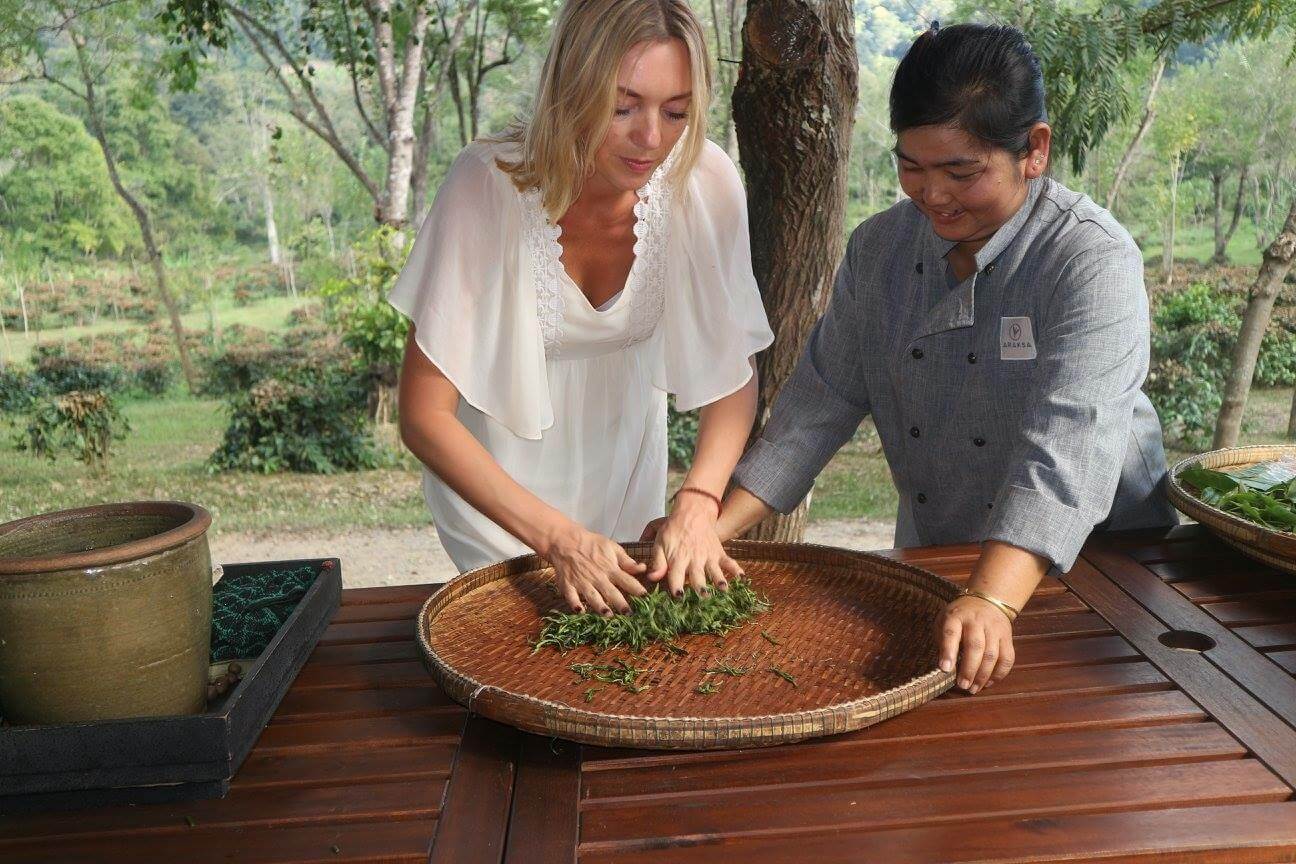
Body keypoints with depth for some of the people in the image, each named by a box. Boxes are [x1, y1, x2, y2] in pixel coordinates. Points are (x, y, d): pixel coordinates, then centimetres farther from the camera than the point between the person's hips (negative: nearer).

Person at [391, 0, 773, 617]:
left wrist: (697, 502, -30)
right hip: (491, 469, -3)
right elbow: (423, 415, -29)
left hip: (624, 445, 3)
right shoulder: (488, 185, -32)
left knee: (626, 622, 20)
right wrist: (556, 536, -37)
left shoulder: (705, 182, -26)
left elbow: (735, 372, -14)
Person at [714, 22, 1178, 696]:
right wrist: (716, 528, -10)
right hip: (931, 565, 4)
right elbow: (820, 401, 0)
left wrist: (992, 601, -42)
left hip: (1095, 562, -3)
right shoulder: (879, 249, 0)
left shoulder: (1094, 260, -16)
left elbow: (1068, 444, -28)